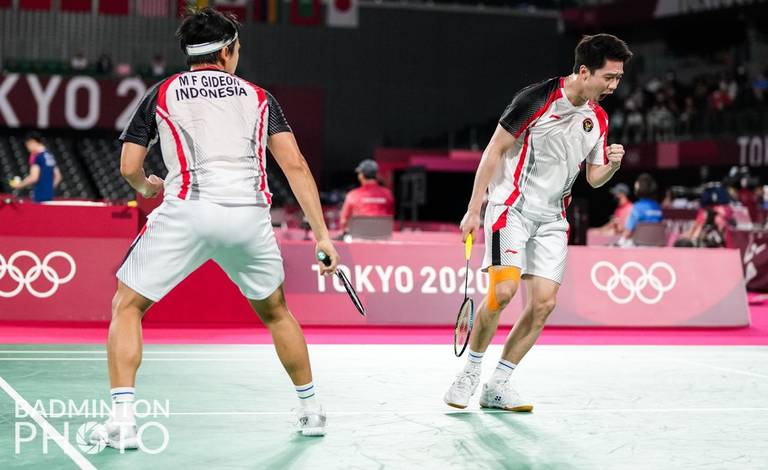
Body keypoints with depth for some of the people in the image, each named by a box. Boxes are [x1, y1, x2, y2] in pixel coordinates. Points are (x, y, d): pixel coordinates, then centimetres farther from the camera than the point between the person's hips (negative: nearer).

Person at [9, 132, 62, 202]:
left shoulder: (36, 156, -11)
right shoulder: (50, 156, 14)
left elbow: (34, 177, -18)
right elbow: (58, 176, 20)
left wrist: (19, 185, -5)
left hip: (39, 197, -8)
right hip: (49, 195, 8)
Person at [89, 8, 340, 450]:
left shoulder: (161, 93, 17)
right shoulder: (258, 96, 19)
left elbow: (129, 168, 15)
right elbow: (295, 165, 9)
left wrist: (148, 186, 39)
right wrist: (322, 235, 8)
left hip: (187, 210, -2)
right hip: (249, 212, 2)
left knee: (127, 306, 13)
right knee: (275, 311, 26)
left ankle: (122, 419, -2)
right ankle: (312, 409, 32)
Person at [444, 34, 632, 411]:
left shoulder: (598, 119, 7)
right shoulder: (538, 98, -12)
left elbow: (593, 178, 15)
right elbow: (495, 150, -7)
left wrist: (612, 165, -9)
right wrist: (473, 210, -9)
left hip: (552, 219, 6)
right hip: (512, 207, -6)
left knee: (543, 303, -3)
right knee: (503, 290, -19)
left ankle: (497, 387, 8)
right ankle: (468, 374, 1)